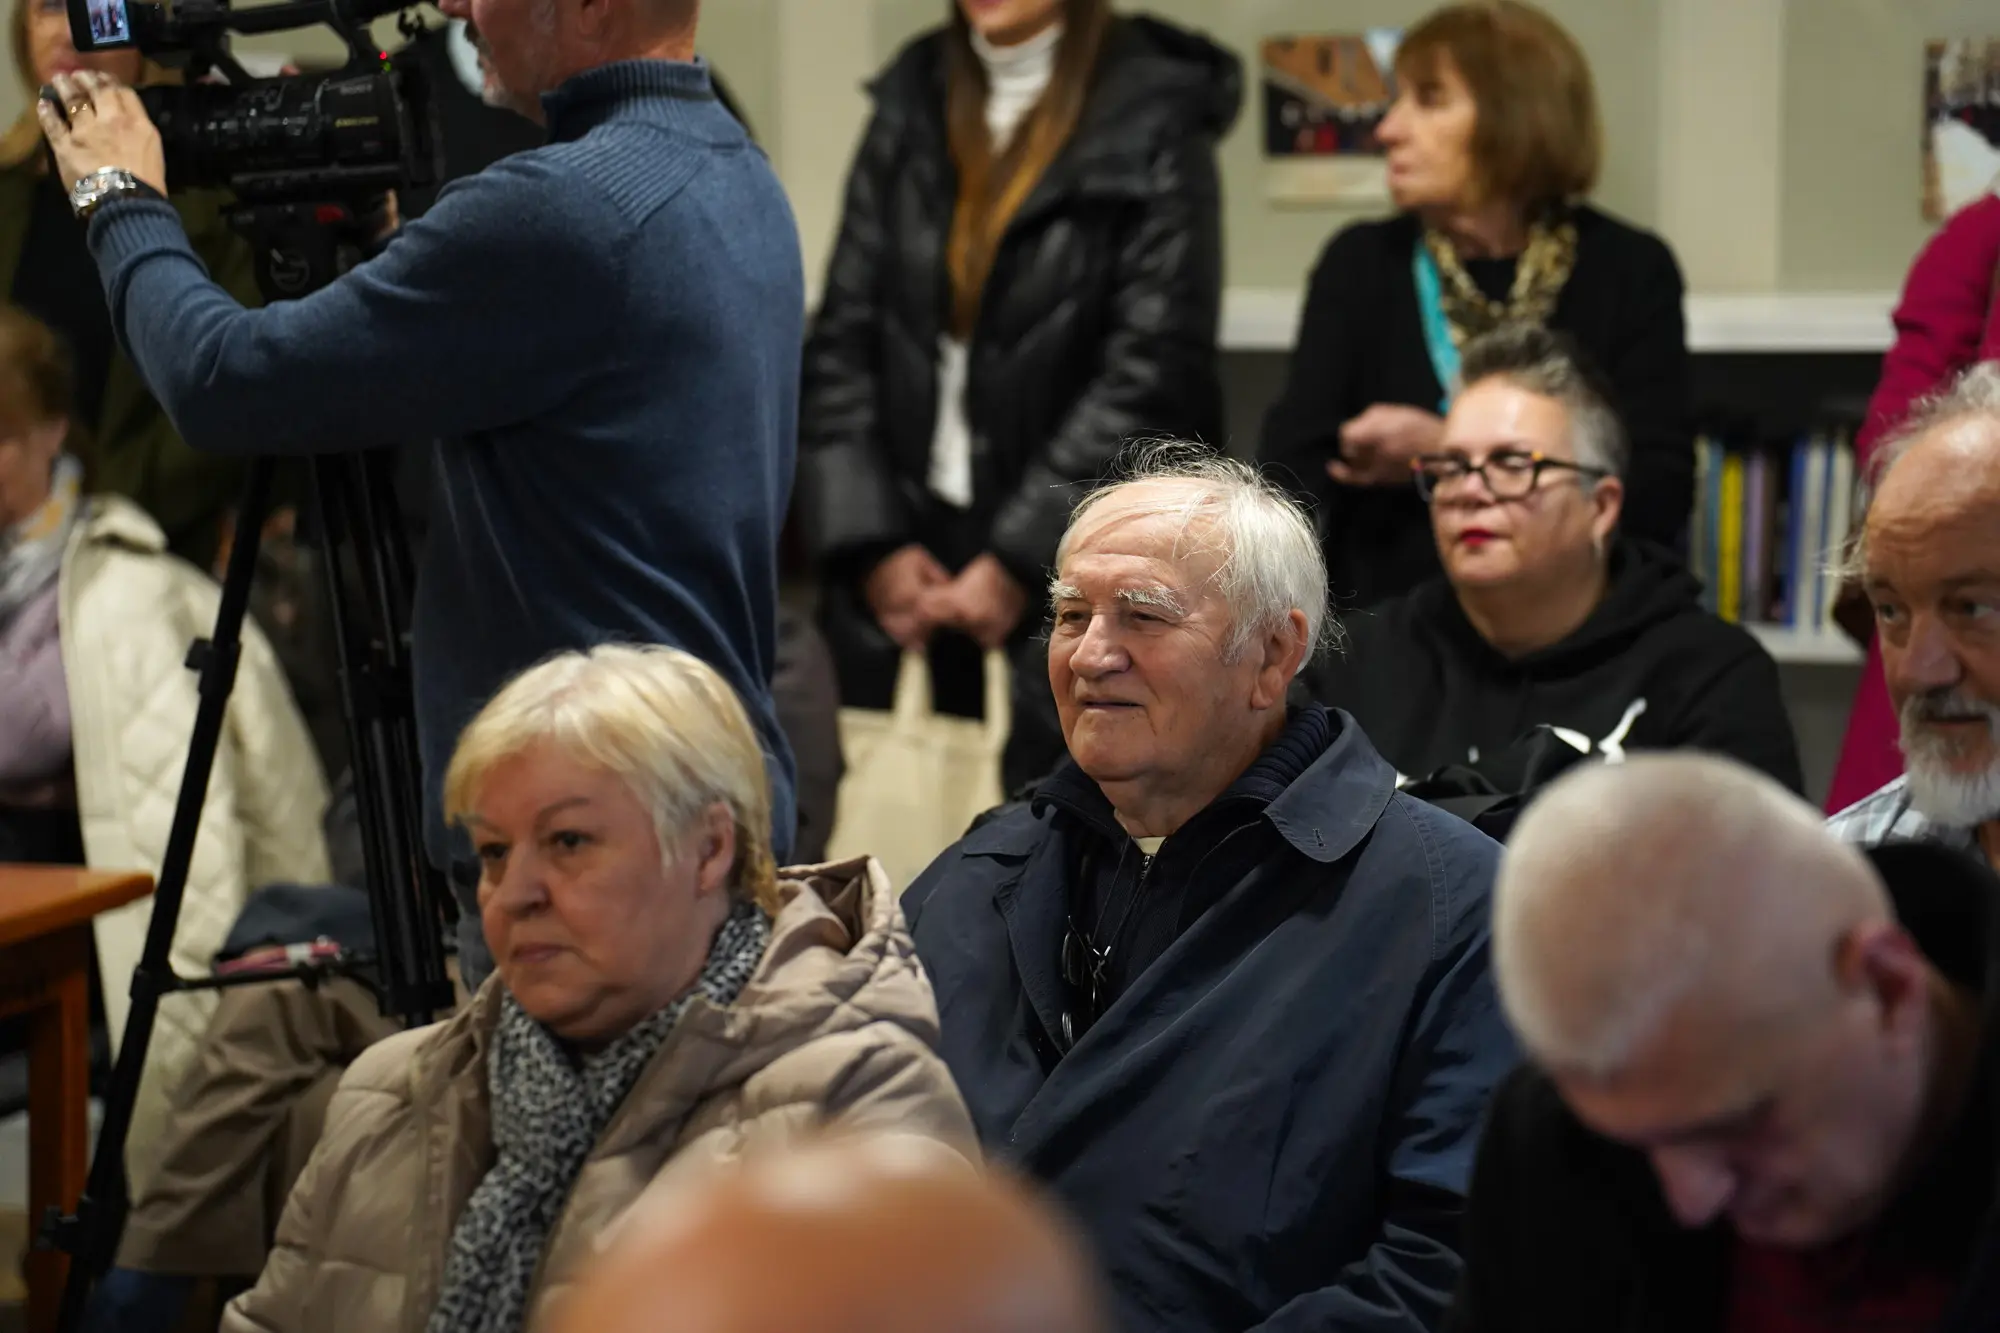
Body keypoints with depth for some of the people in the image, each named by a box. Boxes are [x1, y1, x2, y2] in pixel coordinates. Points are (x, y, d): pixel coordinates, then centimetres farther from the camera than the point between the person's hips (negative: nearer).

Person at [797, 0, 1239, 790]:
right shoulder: (910, 105, 13)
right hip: (901, 576, 4)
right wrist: (870, 545, -2)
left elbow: (1151, 370, -8)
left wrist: (1019, 558, -11)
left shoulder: (1153, 123, -1)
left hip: (1070, 570, -4)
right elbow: (843, 337, 9)